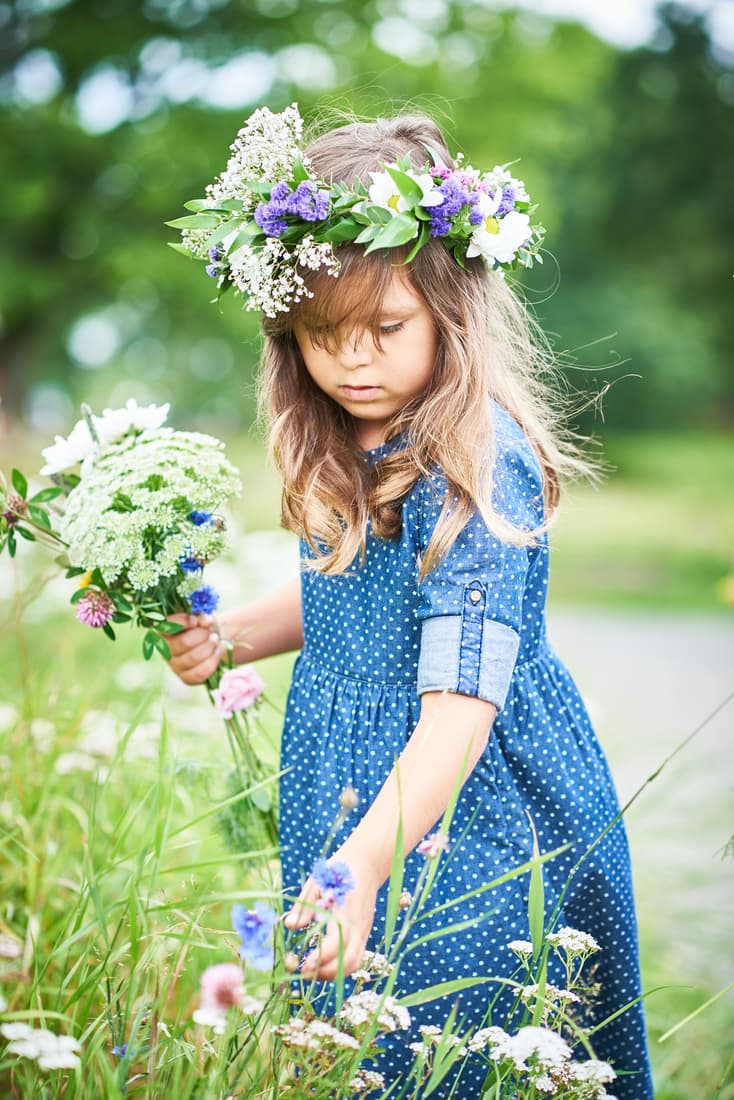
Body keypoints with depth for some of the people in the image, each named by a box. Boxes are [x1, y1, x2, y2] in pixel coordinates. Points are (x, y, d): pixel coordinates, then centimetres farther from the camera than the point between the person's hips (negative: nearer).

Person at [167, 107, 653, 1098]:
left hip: (471, 807, -8)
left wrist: (362, 868, -42)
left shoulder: (479, 470, -26)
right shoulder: (346, 447, 0)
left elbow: (460, 706, -33)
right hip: (343, 774, 8)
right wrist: (231, 634, 2)